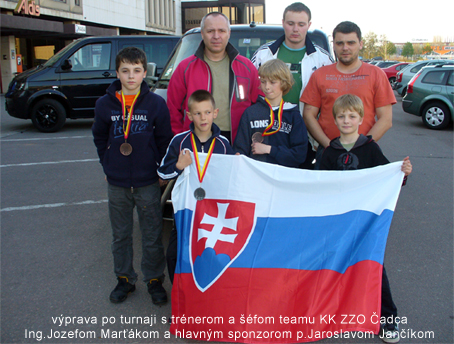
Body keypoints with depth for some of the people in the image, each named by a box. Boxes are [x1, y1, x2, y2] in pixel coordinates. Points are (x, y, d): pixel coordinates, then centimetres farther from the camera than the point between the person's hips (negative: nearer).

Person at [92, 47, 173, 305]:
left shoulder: (156, 103, -5)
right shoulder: (105, 104, 1)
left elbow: (165, 139, 1)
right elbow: (100, 137, 14)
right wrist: (108, 165, 9)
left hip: (148, 182, -2)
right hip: (117, 183, 2)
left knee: (153, 236, 8)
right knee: (121, 235, 15)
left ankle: (155, 280, 25)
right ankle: (125, 279, 32)